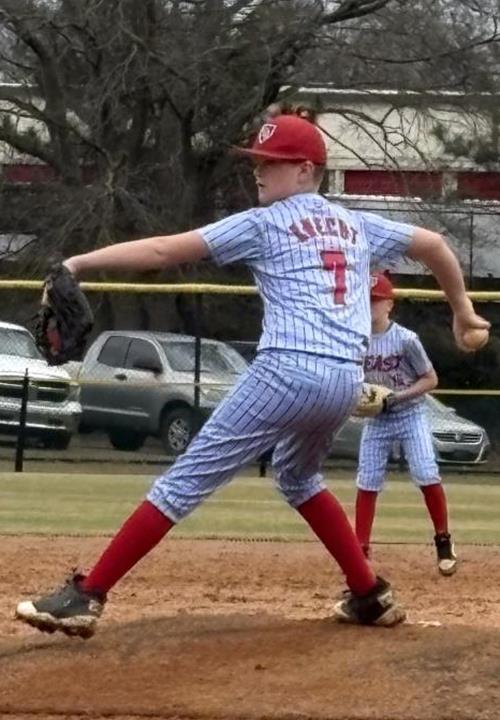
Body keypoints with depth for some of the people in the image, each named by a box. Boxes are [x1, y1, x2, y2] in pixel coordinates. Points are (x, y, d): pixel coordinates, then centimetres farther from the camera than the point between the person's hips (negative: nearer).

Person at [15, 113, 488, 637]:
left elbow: (164, 251, -2)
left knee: (186, 481, -7)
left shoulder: (263, 224, 5)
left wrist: (79, 262, -4)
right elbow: (432, 244, 30)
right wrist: (462, 310, 41)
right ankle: (371, 596, 30)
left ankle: (86, 597, -12)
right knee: (298, 477, 34)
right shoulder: (357, 226, 22)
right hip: (347, 382, 7)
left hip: (288, 373, -7)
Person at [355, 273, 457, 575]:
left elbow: (431, 380, -10)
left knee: (427, 476, -15)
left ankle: (444, 541, 1)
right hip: (376, 420, 4)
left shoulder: (406, 339, -15)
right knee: (367, 483, 0)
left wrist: (398, 396, -21)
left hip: (410, 416, -4)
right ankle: (361, 550, 5)